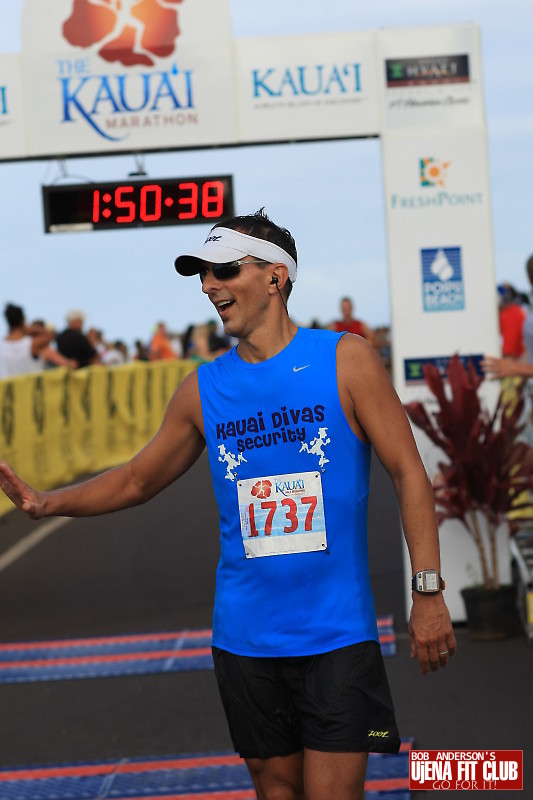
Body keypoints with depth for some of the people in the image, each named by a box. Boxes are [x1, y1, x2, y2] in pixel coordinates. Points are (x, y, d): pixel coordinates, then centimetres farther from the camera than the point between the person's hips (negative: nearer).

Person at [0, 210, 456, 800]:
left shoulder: (346, 360, -3)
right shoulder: (203, 389, 6)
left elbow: (407, 472, -3)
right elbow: (138, 479, 16)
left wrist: (428, 592, -9)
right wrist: (48, 502, 0)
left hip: (337, 634, -3)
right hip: (245, 636, 3)